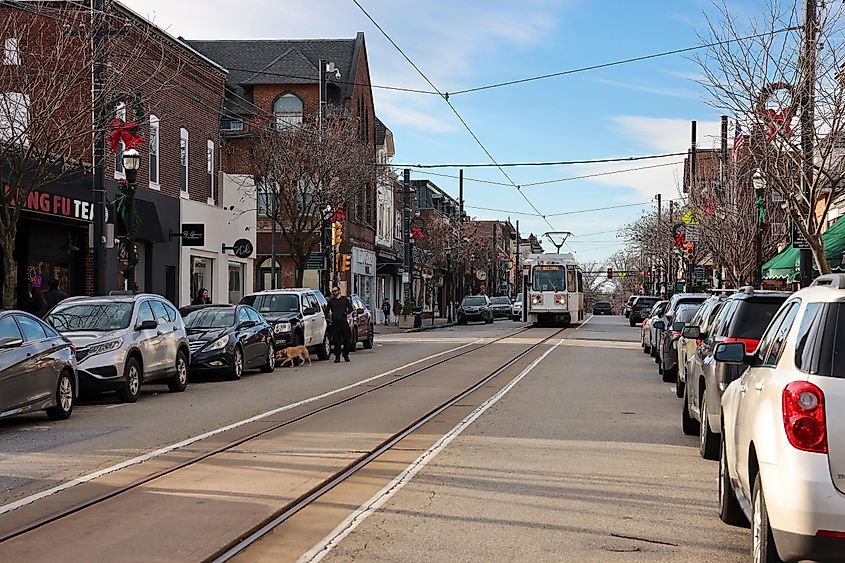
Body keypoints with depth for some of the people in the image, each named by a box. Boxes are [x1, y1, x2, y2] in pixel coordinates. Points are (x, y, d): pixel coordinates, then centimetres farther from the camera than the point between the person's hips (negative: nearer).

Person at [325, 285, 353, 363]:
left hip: (344, 322, -1)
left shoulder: (345, 299, 8)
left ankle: (346, 355, 12)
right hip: (334, 323, 1)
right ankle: (337, 356, 3)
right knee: (336, 341, -1)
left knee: (346, 339, -1)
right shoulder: (331, 301, 13)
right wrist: (327, 318, 7)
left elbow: (350, 308, 9)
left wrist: (347, 313, -9)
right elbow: (326, 310, 21)